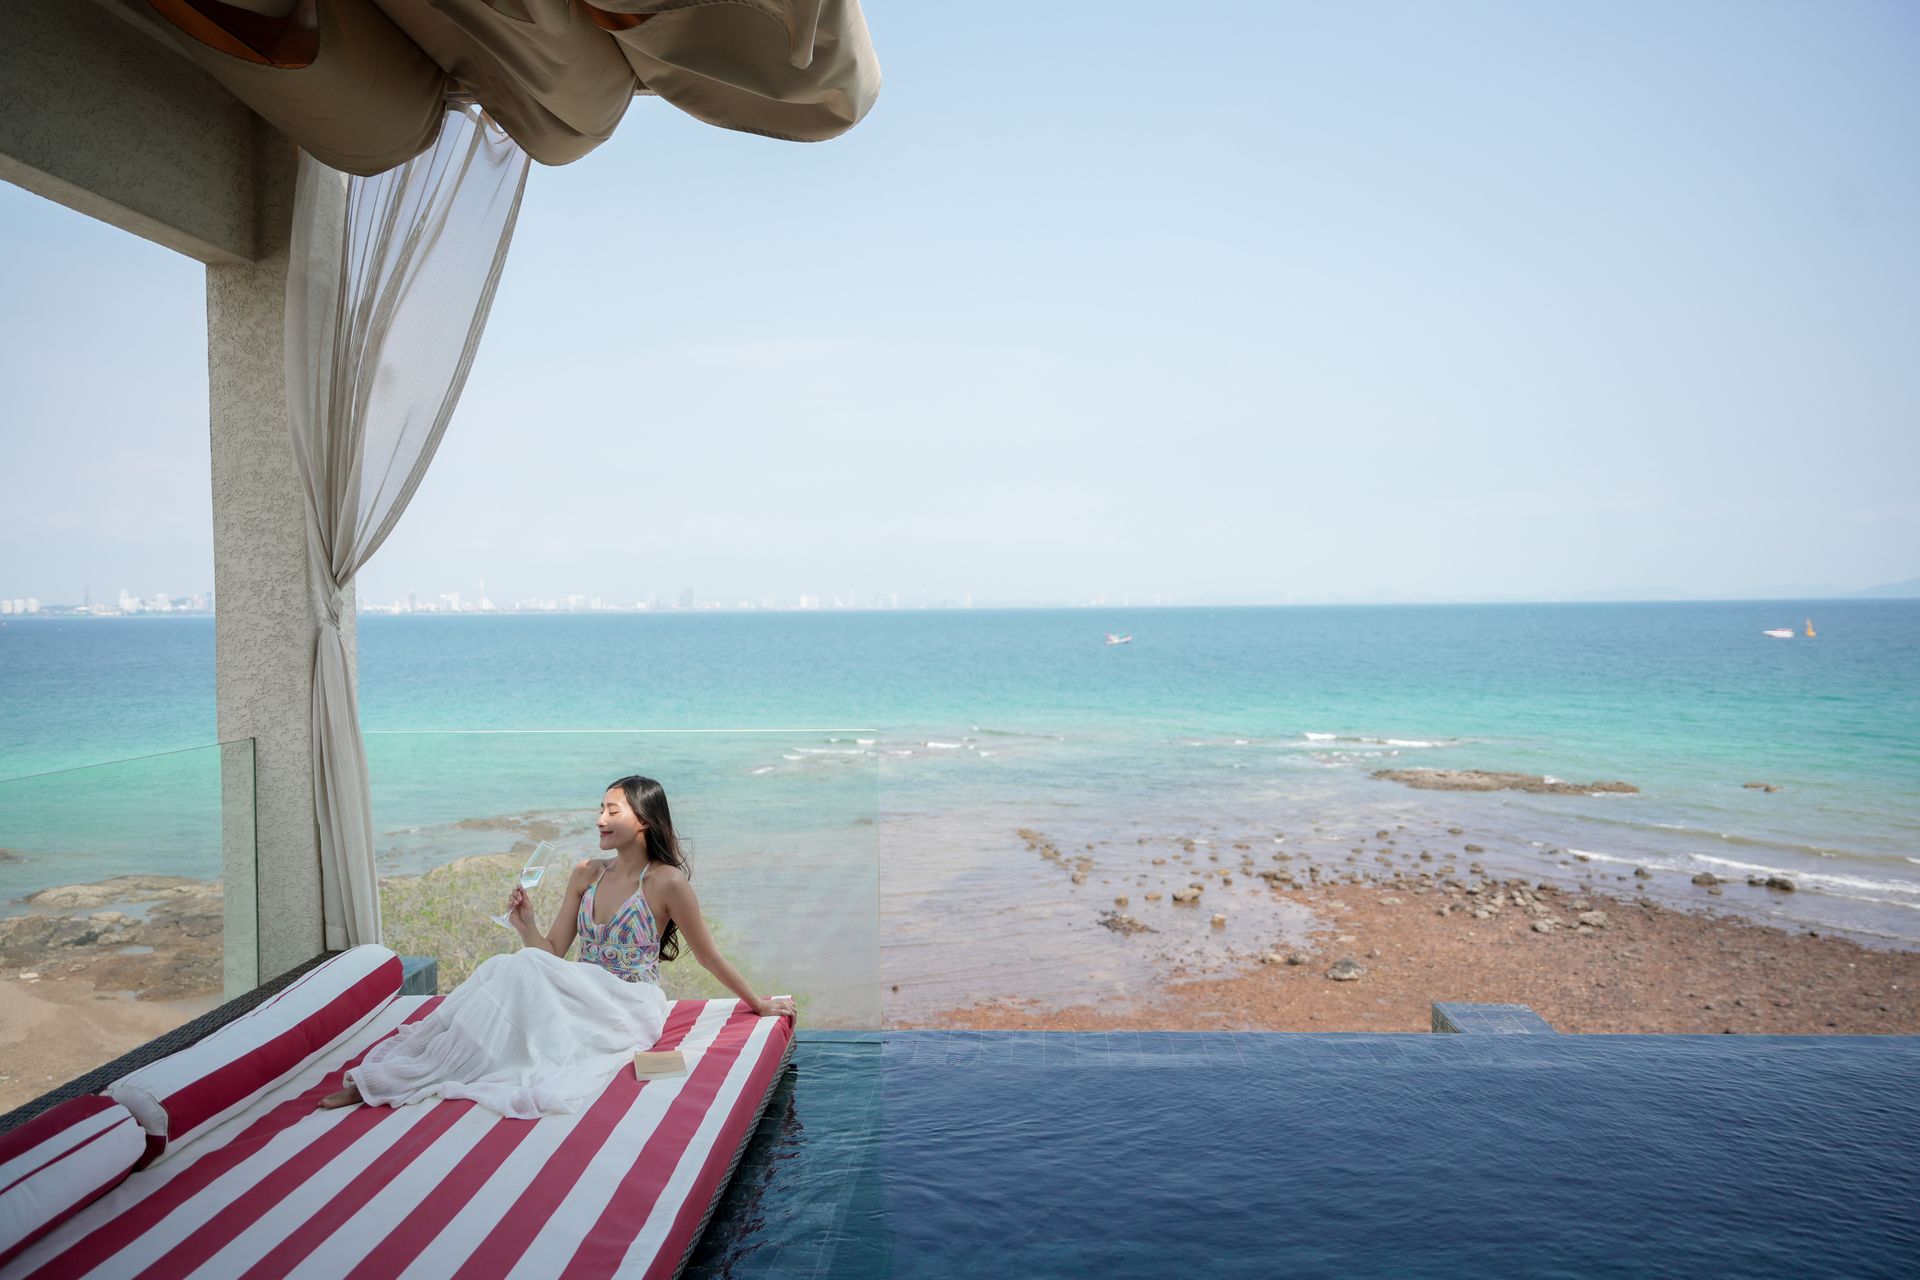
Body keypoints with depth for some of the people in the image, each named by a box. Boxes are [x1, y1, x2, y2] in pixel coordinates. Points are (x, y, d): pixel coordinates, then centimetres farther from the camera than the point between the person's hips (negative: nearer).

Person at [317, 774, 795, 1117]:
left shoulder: (667, 881, -11)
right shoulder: (586, 874, 7)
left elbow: (708, 956, -2)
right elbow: (553, 952, 9)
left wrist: (757, 1001, 4)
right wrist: (525, 924, -10)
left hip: (630, 1009, -5)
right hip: (581, 997, 6)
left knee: (519, 971, -26)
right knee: (515, 970, -25)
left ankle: (394, 1078, -21)